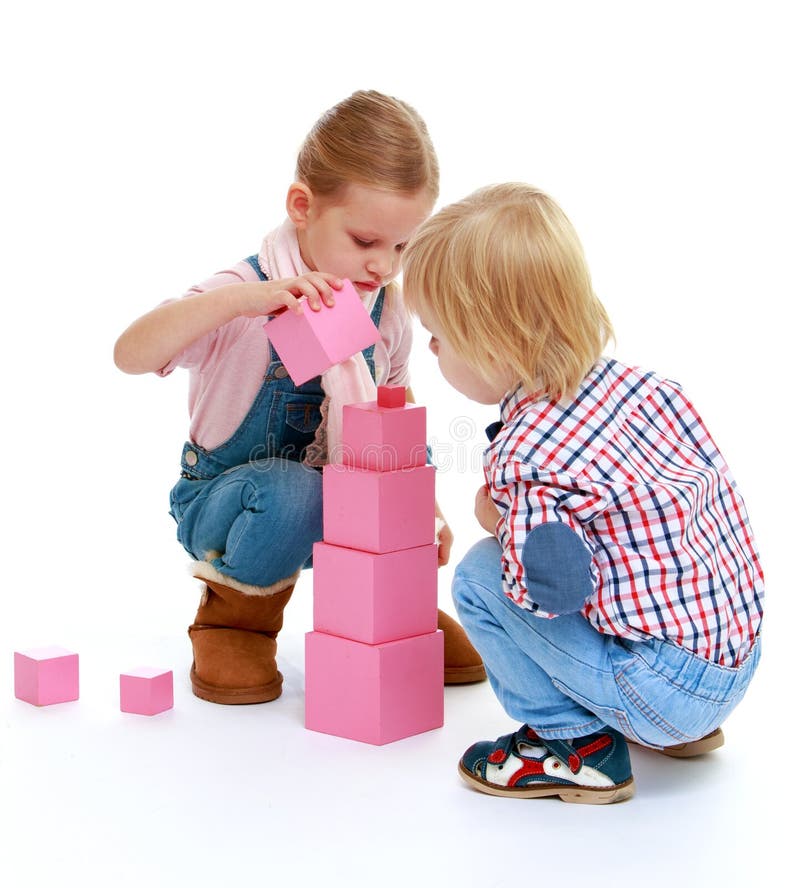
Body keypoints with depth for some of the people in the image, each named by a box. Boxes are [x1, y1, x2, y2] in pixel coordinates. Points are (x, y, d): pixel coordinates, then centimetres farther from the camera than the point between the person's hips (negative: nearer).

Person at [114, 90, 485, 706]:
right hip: (223, 500, -5)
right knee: (288, 493, -37)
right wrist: (239, 300, -51)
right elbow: (131, 354, -39)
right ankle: (236, 612, -6)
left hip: (343, 502, 5)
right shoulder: (247, 296, -23)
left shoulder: (388, 311, -3)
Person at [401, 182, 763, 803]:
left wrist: (498, 523, -5)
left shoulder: (527, 456, -22)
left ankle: (576, 743, 3)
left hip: (671, 691, -9)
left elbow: (550, 590, -27)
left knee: (480, 578, -5)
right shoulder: (630, 380, 1)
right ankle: (683, 728, 26)